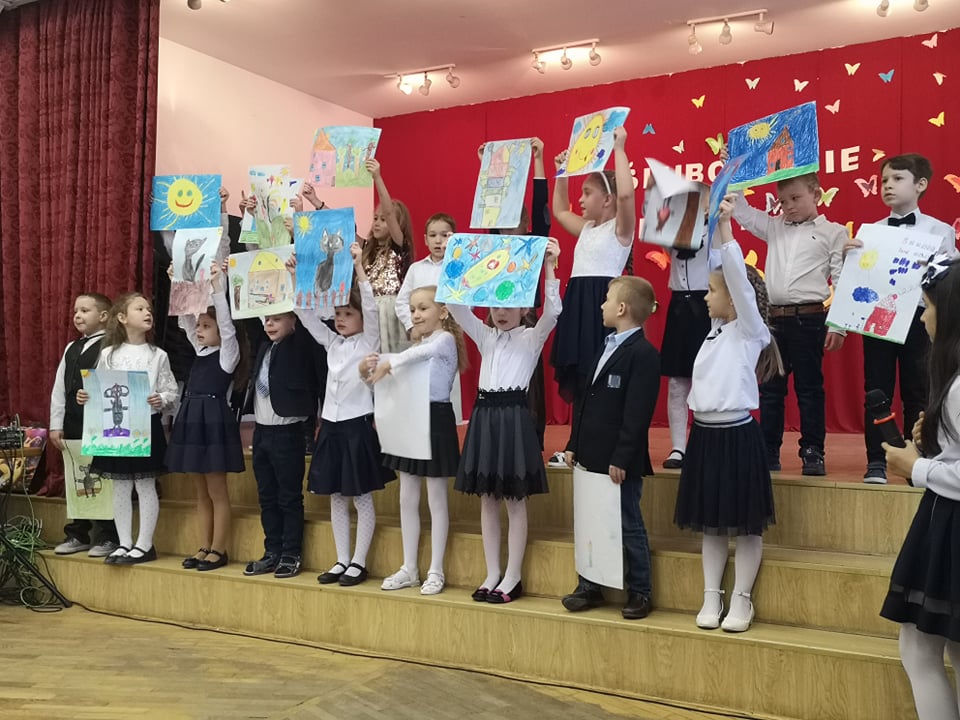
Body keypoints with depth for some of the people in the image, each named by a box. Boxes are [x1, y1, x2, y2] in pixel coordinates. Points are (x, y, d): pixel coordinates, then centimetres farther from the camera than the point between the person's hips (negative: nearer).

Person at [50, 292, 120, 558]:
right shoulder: (70, 349, 15)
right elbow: (59, 388, 14)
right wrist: (56, 424, 7)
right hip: (73, 424, 7)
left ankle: (108, 537, 8)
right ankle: (77, 535, 23)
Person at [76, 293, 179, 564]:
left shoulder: (158, 355, 0)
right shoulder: (108, 354, 3)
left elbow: (172, 390, 0)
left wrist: (161, 400, -20)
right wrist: (85, 397, -13)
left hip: (147, 425, -2)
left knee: (146, 486, 3)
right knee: (121, 487, 9)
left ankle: (144, 545, 11)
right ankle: (125, 544, 18)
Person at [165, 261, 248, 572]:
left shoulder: (228, 352, -5)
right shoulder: (200, 350, 14)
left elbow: (227, 322, -19)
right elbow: (185, 319, 15)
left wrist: (217, 285, -20)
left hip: (215, 421, -8)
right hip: (192, 420, 8)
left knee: (217, 490, -1)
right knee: (201, 492, 12)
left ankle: (219, 550, 6)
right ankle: (204, 547, 19)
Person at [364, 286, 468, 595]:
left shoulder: (445, 339, -9)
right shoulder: (417, 344, 15)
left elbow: (422, 352, -30)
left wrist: (389, 362, -31)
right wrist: (367, 367, -10)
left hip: (436, 420, -8)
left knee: (436, 499, 2)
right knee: (407, 498, 10)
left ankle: (436, 571, 10)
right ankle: (409, 569, 20)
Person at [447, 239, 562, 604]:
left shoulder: (531, 337, 1)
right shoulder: (485, 336, 13)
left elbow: (552, 312, -17)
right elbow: (455, 305, 6)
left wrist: (549, 267, -25)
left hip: (513, 415, -5)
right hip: (484, 414, 5)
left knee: (515, 501, 1)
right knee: (487, 499, 9)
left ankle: (512, 577, 9)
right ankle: (492, 573, 19)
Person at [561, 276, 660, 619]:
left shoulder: (643, 354, -14)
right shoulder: (606, 348, 15)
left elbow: (637, 413, -19)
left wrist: (622, 458, -21)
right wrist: (574, 444, 13)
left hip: (620, 462, -8)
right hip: (592, 457, 8)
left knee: (628, 526, 4)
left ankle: (639, 592, 18)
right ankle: (590, 585, 27)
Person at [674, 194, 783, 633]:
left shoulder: (749, 330, -7)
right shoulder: (717, 328, 11)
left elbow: (739, 276, -19)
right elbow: (721, 274, 14)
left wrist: (725, 226, -22)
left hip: (737, 434, -7)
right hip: (705, 433, 7)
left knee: (746, 523, 5)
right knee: (710, 523, 12)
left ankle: (742, 601, 14)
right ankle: (711, 598, 21)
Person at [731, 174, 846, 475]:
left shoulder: (833, 233, 1)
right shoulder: (774, 228, 13)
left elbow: (843, 282, -3)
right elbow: (740, 210, 18)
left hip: (809, 319, -4)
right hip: (773, 318, 5)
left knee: (809, 388, 2)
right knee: (770, 388, 9)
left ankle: (813, 452, 11)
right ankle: (769, 451, 18)